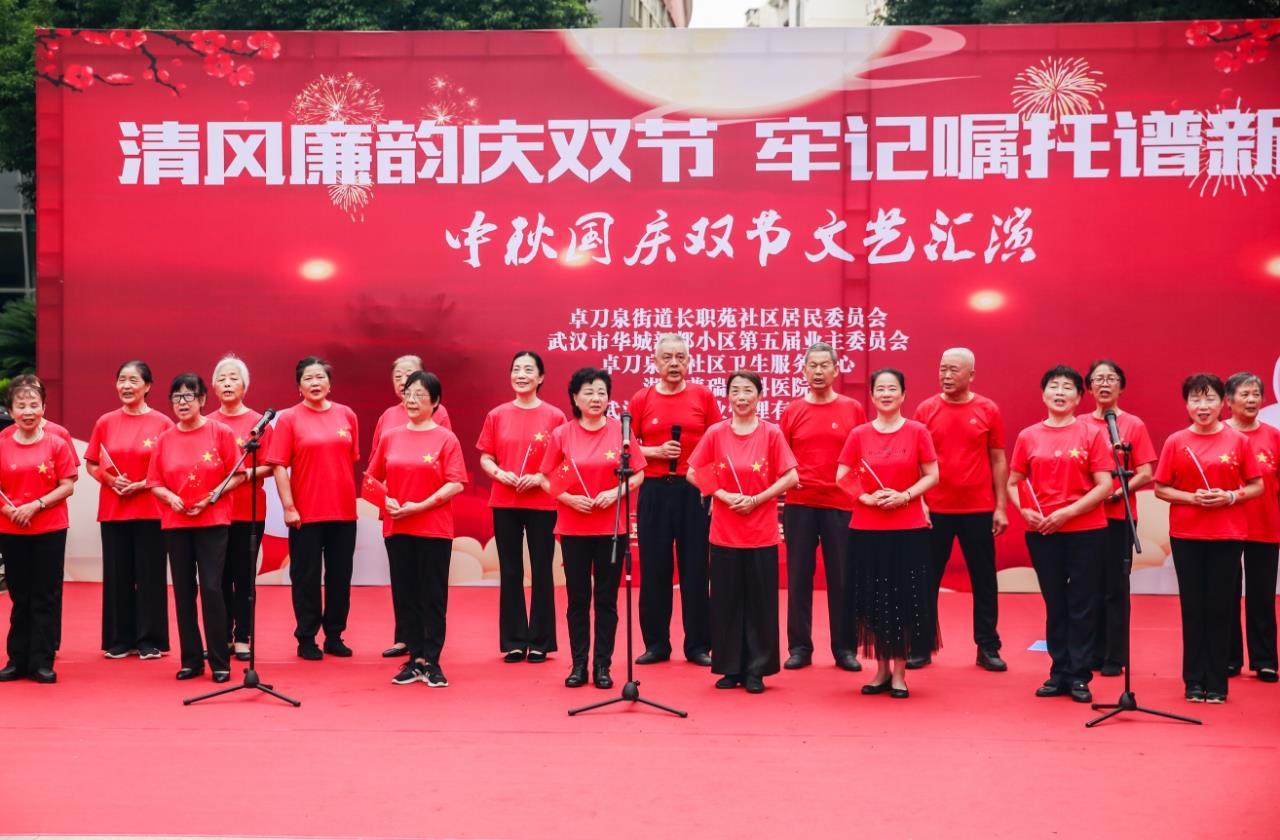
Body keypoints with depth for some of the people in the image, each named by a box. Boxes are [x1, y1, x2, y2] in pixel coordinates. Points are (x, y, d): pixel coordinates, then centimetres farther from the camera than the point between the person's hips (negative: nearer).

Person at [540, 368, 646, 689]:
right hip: (573, 527, 0)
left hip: (612, 526, 0)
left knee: (606, 598, 5)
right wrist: (569, 498, -12)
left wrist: (616, 492, -13)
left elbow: (638, 475, 4)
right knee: (578, 598, 6)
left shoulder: (621, 431, -1)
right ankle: (579, 665, 14)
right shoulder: (561, 434, -1)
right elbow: (547, 480, 4)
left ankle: (602, 666, 13)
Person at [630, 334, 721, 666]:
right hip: (654, 490, 1)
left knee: (696, 569, 3)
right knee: (654, 569, 4)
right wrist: (656, 452, -12)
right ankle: (656, 644, 14)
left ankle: (698, 645, 12)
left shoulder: (703, 395, 3)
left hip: (694, 489, -1)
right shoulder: (641, 399, 4)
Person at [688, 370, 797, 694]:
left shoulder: (771, 433, -2)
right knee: (726, 601, 4)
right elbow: (692, 473, 4)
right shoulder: (715, 433, 1)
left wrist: (756, 499, -13)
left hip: (761, 532, -1)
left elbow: (791, 477, -4)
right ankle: (730, 668, 14)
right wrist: (724, 495, -9)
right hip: (725, 531, 1)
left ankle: (756, 670, 11)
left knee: (760, 602, 2)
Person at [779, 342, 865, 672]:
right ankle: (799, 646, 12)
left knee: (841, 577, 4)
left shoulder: (853, 409, 4)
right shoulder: (792, 411, 6)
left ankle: (844, 648, 12)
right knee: (799, 575, 4)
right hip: (799, 504, 1)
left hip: (841, 504, -1)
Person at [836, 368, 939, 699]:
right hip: (867, 529, 1)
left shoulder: (917, 432, 0)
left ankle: (899, 672, 12)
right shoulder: (859, 434, 3)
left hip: (908, 529, -1)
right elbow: (842, 476, 5)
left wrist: (904, 496, -14)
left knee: (904, 599, 1)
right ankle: (881, 669, 18)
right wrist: (866, 497, -11)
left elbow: (932, 475, 1)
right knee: (873, 600, 5)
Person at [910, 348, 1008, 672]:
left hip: (979, 510, 0)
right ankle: (921, 647, 15)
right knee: (927, 579, 6)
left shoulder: (988, 410, 1)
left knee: (983, 580, 7)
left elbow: (998, 460, 4)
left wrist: (1000, 507, 0)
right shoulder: (925, 410, 1)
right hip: (934, 509, 0)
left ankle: (988, 648, 17)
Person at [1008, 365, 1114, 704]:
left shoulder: (1092, 434, -2)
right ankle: (1059, 673, 18)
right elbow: (1013, 483, 10)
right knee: (1055, 603, 10)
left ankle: (1079, 676, 9)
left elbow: (1104, 486, -6)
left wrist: (1067, 512, -15)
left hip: (1085, 530, -2)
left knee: (1082, 604, 2)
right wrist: (1024, 510, -9)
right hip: (1041, 532, 2)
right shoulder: (1028, 437, 5)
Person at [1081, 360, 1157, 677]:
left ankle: (1115, 658, 7)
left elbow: (1146, 474, -3)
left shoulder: (1134, 425, 1)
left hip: (1118, 516, -2)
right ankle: (1092, 654, 14)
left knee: (1115, 588, 0)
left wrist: (1117, 492, -16)